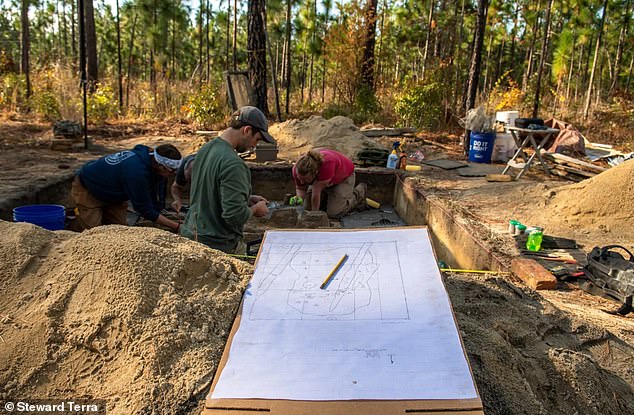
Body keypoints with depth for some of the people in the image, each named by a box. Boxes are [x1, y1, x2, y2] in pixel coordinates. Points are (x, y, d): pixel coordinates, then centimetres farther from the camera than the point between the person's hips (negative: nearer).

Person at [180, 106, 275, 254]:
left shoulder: (205, 149, 7)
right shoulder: (233, 164, -22)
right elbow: (236, 215, -25)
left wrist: (248, 198, 15)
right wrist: (255, 209, -5)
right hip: (218, 245, -9)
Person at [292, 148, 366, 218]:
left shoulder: (327, 163, -46)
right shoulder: (297, 169, -29)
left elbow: (316, 192, -38)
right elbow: (300, 188, -10)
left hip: (344, 177, -5)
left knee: (333, 213, -17)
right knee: (307, 207, -6)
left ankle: (359, 193, 9)